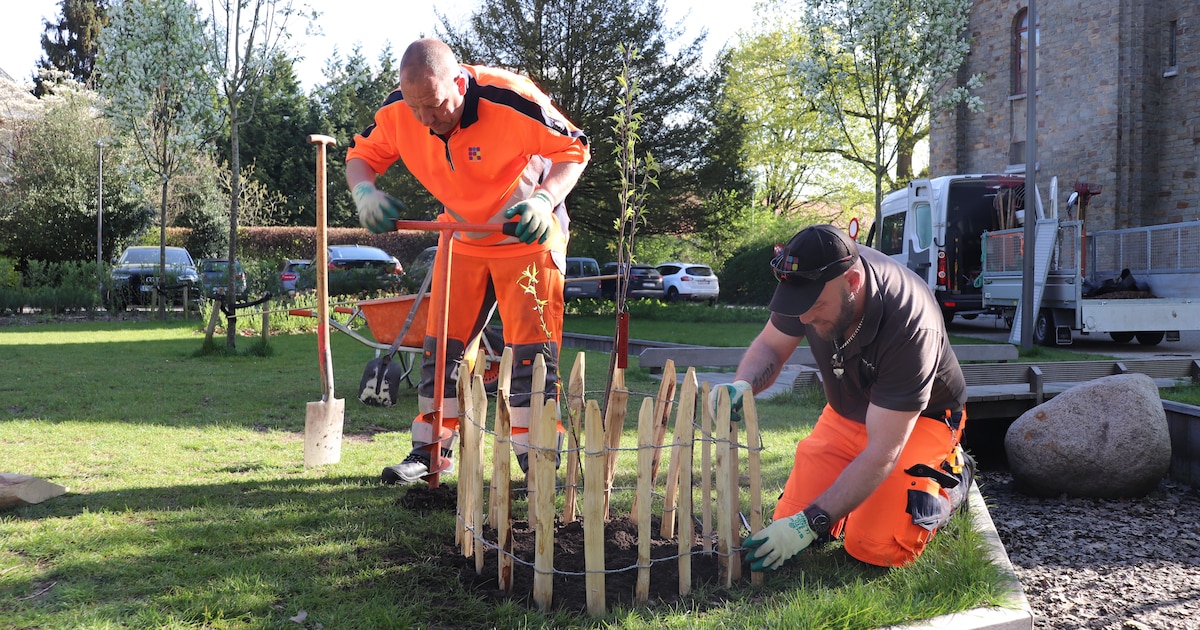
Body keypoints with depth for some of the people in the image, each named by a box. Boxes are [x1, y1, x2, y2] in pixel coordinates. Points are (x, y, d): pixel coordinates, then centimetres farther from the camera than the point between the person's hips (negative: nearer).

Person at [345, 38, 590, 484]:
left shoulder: (509, 100, -30)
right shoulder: (398, 112, -17)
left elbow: (573, 150, -20)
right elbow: (361, 156, -1)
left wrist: (545, 199, -37)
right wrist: (365, 192, -24)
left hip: (529, 236, -4)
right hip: (463, 239, 5)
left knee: (532, 349, -8)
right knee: (441, 345, 5)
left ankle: (536, 459, 2)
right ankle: (432, 450, 19)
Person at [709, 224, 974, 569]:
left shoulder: (910, 328, -38)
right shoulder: (814, 281, -22)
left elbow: (883, 451, -35)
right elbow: (770, 346, -5)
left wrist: (810, 523, -36)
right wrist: (741, 385, -29)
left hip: (921, 419, -5)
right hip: (846, 412, 5)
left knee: (874, 548, -19)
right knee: (788, 524, -7)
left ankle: (951, 478, 9)